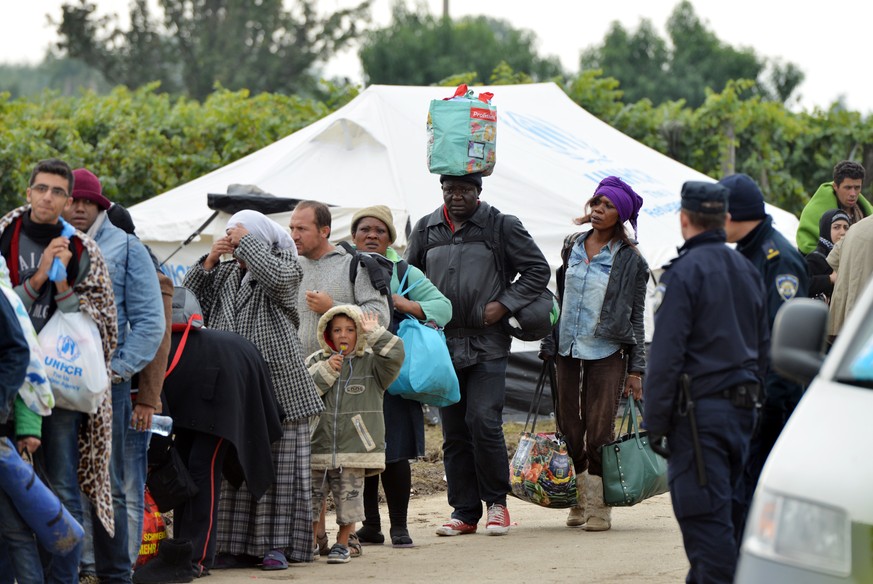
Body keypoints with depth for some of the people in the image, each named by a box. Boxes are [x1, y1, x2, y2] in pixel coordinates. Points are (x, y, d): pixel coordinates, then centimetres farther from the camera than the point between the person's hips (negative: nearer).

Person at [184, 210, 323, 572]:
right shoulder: (224, 274, 20)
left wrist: (245, 242, -9)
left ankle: (277, 544, -1)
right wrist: (208, 262, 1)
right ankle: (232, 542, 5)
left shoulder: (286, 265, 5)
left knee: (276, 464, -3)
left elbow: (275, 276, -18)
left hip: (276, 384, -5)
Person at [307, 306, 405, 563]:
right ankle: (309, 540, 20)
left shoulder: (371, 363, 4)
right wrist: (325, 371, -8)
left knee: (349, 496, 0)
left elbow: (395, 355, -13)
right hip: (318, 445, 2)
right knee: (310, 494, 4)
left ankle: (342, 543, 13)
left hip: (355, 445, -2)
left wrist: (374, 332, -11)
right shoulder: (316, 361, 9)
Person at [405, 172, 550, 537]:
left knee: (483, 421, -14)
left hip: (487, 345, -4)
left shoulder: (502, 227, 1)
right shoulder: (425, 230, 11)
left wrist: (504, 304, -7)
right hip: (442, 343, 4)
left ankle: (496, 502, 1)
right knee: (454, 431, 5)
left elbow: (538, 270, 4)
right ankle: (463, 511, 11)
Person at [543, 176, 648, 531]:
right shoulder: (572, 247, 11)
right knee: (569, 429, 5)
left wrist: (636, 368, -2)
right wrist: (549, 344, 15)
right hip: (568, 351, 4)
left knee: (599, 429, -6)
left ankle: (598, 506, -1)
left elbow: (636, 317, 1)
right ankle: (580, 500, 15)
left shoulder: (629, 259, -1)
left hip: (607, 352, -4)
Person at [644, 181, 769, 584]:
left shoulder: (685, 272, -12)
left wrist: (655, 422, -11)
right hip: (742, 409, 8)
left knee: (704, 515, -8)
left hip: (699, 410, -8)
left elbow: (666, 355, -14)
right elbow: (763, 346, 19)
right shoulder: (746, 270, 13)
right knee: (729, 509, 14)